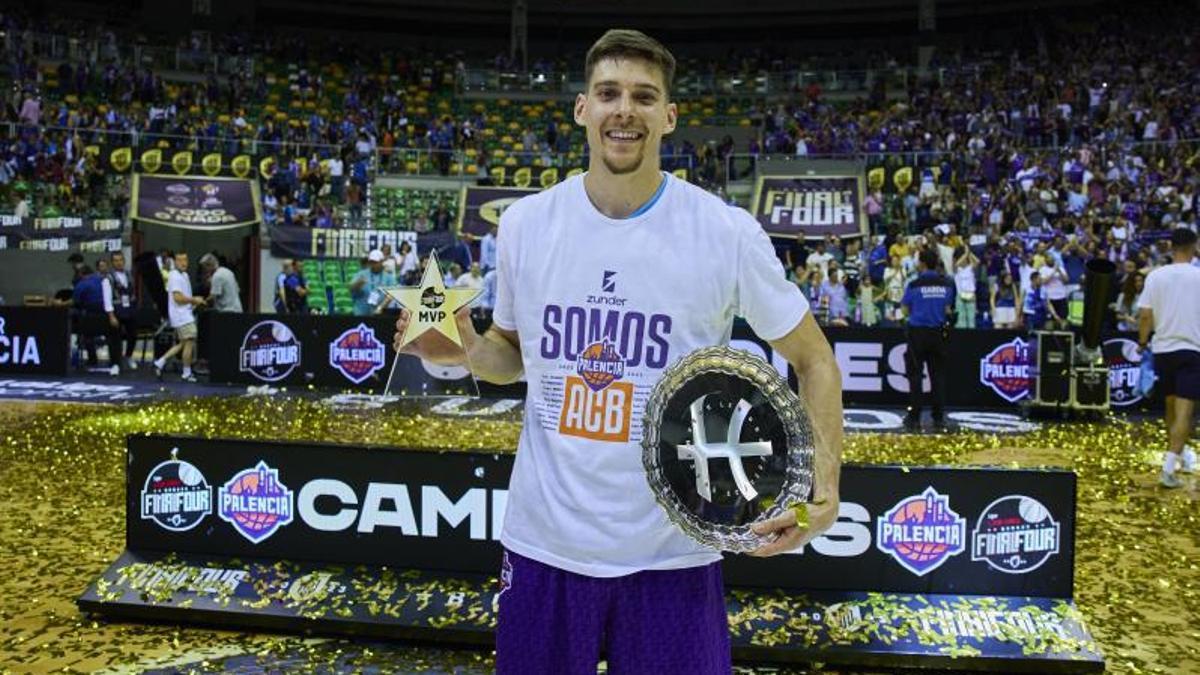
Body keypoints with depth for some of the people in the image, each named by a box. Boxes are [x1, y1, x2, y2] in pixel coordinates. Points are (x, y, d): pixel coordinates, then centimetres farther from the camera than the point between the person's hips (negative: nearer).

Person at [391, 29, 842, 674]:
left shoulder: (728, 232, -10)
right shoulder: (524, 222, -1)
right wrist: (466, 349, -10)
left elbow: (812, 358, 0)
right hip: (544, 542, 2)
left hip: (673, 550, -2)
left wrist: (823, 488, -13)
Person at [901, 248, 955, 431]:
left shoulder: (914, 284, -9)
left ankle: (914, 418, 1)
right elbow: (948, 309, 9)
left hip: (918, 332, -3)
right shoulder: (946, 284, 2)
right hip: (938, 333, 3)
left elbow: (906, 310, -2)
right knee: (938, 375, 7)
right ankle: (939, 419, 7)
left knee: (915, 375, 2)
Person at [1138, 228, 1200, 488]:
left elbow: (1145, 315, -2)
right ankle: (1169, 466, -17)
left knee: (1171, 405, 19)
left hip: (1163, 348, 3)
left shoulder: (1156, 276, -1)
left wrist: (1142, 342, 11)